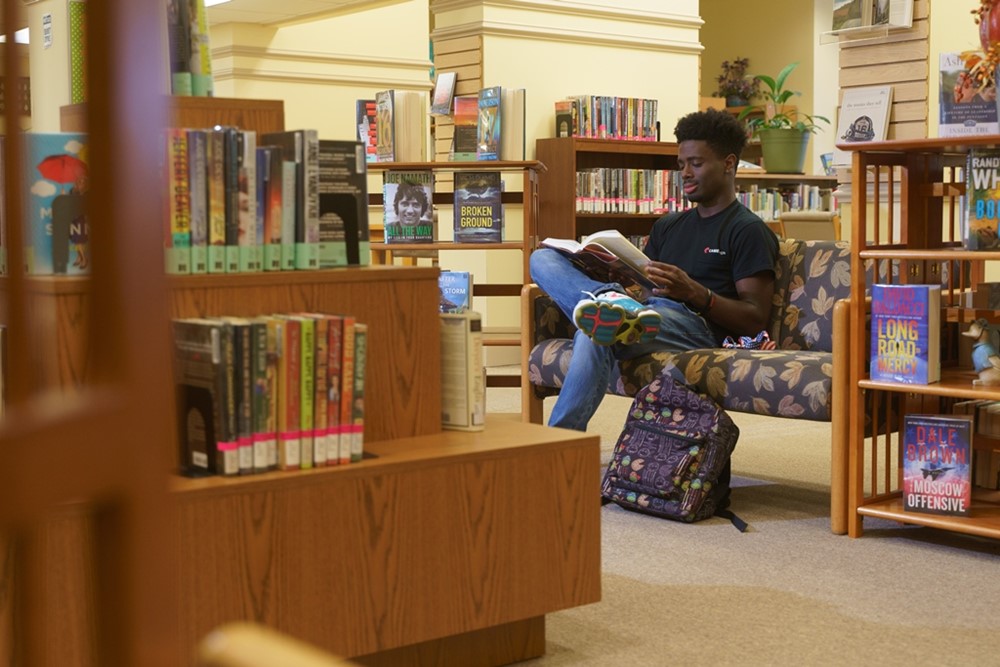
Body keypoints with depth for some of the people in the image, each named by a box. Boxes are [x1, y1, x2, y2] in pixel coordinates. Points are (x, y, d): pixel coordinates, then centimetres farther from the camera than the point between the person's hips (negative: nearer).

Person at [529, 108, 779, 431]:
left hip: (697, 326, -7)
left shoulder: (749, 231, 7)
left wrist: (694, 292, -17)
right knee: (542, 257, -10)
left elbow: (756, 319, -2)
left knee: (594, 334, -38)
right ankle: (611, 302, -40)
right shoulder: (668, 226, 31)